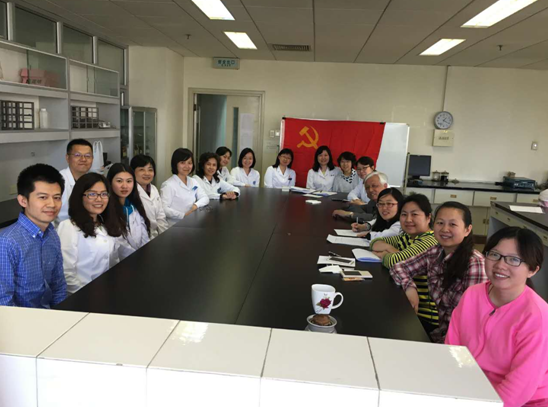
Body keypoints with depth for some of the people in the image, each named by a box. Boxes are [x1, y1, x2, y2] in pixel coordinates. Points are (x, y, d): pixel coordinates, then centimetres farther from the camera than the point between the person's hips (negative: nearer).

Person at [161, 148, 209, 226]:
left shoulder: (193, 182, 13)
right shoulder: (168, 185, -11)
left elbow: (205, 198, 10)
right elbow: (164, 209, -19)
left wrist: (196, 205, -8)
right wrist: (184, 215, -23)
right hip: (175, 226, -7)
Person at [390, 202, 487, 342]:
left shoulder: (474, 263, -21)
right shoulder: (435, 253, -1)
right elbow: (398, 267, 7)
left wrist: (444, 341, -21)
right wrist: (409, 288, -12)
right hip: (439, 324, 6)